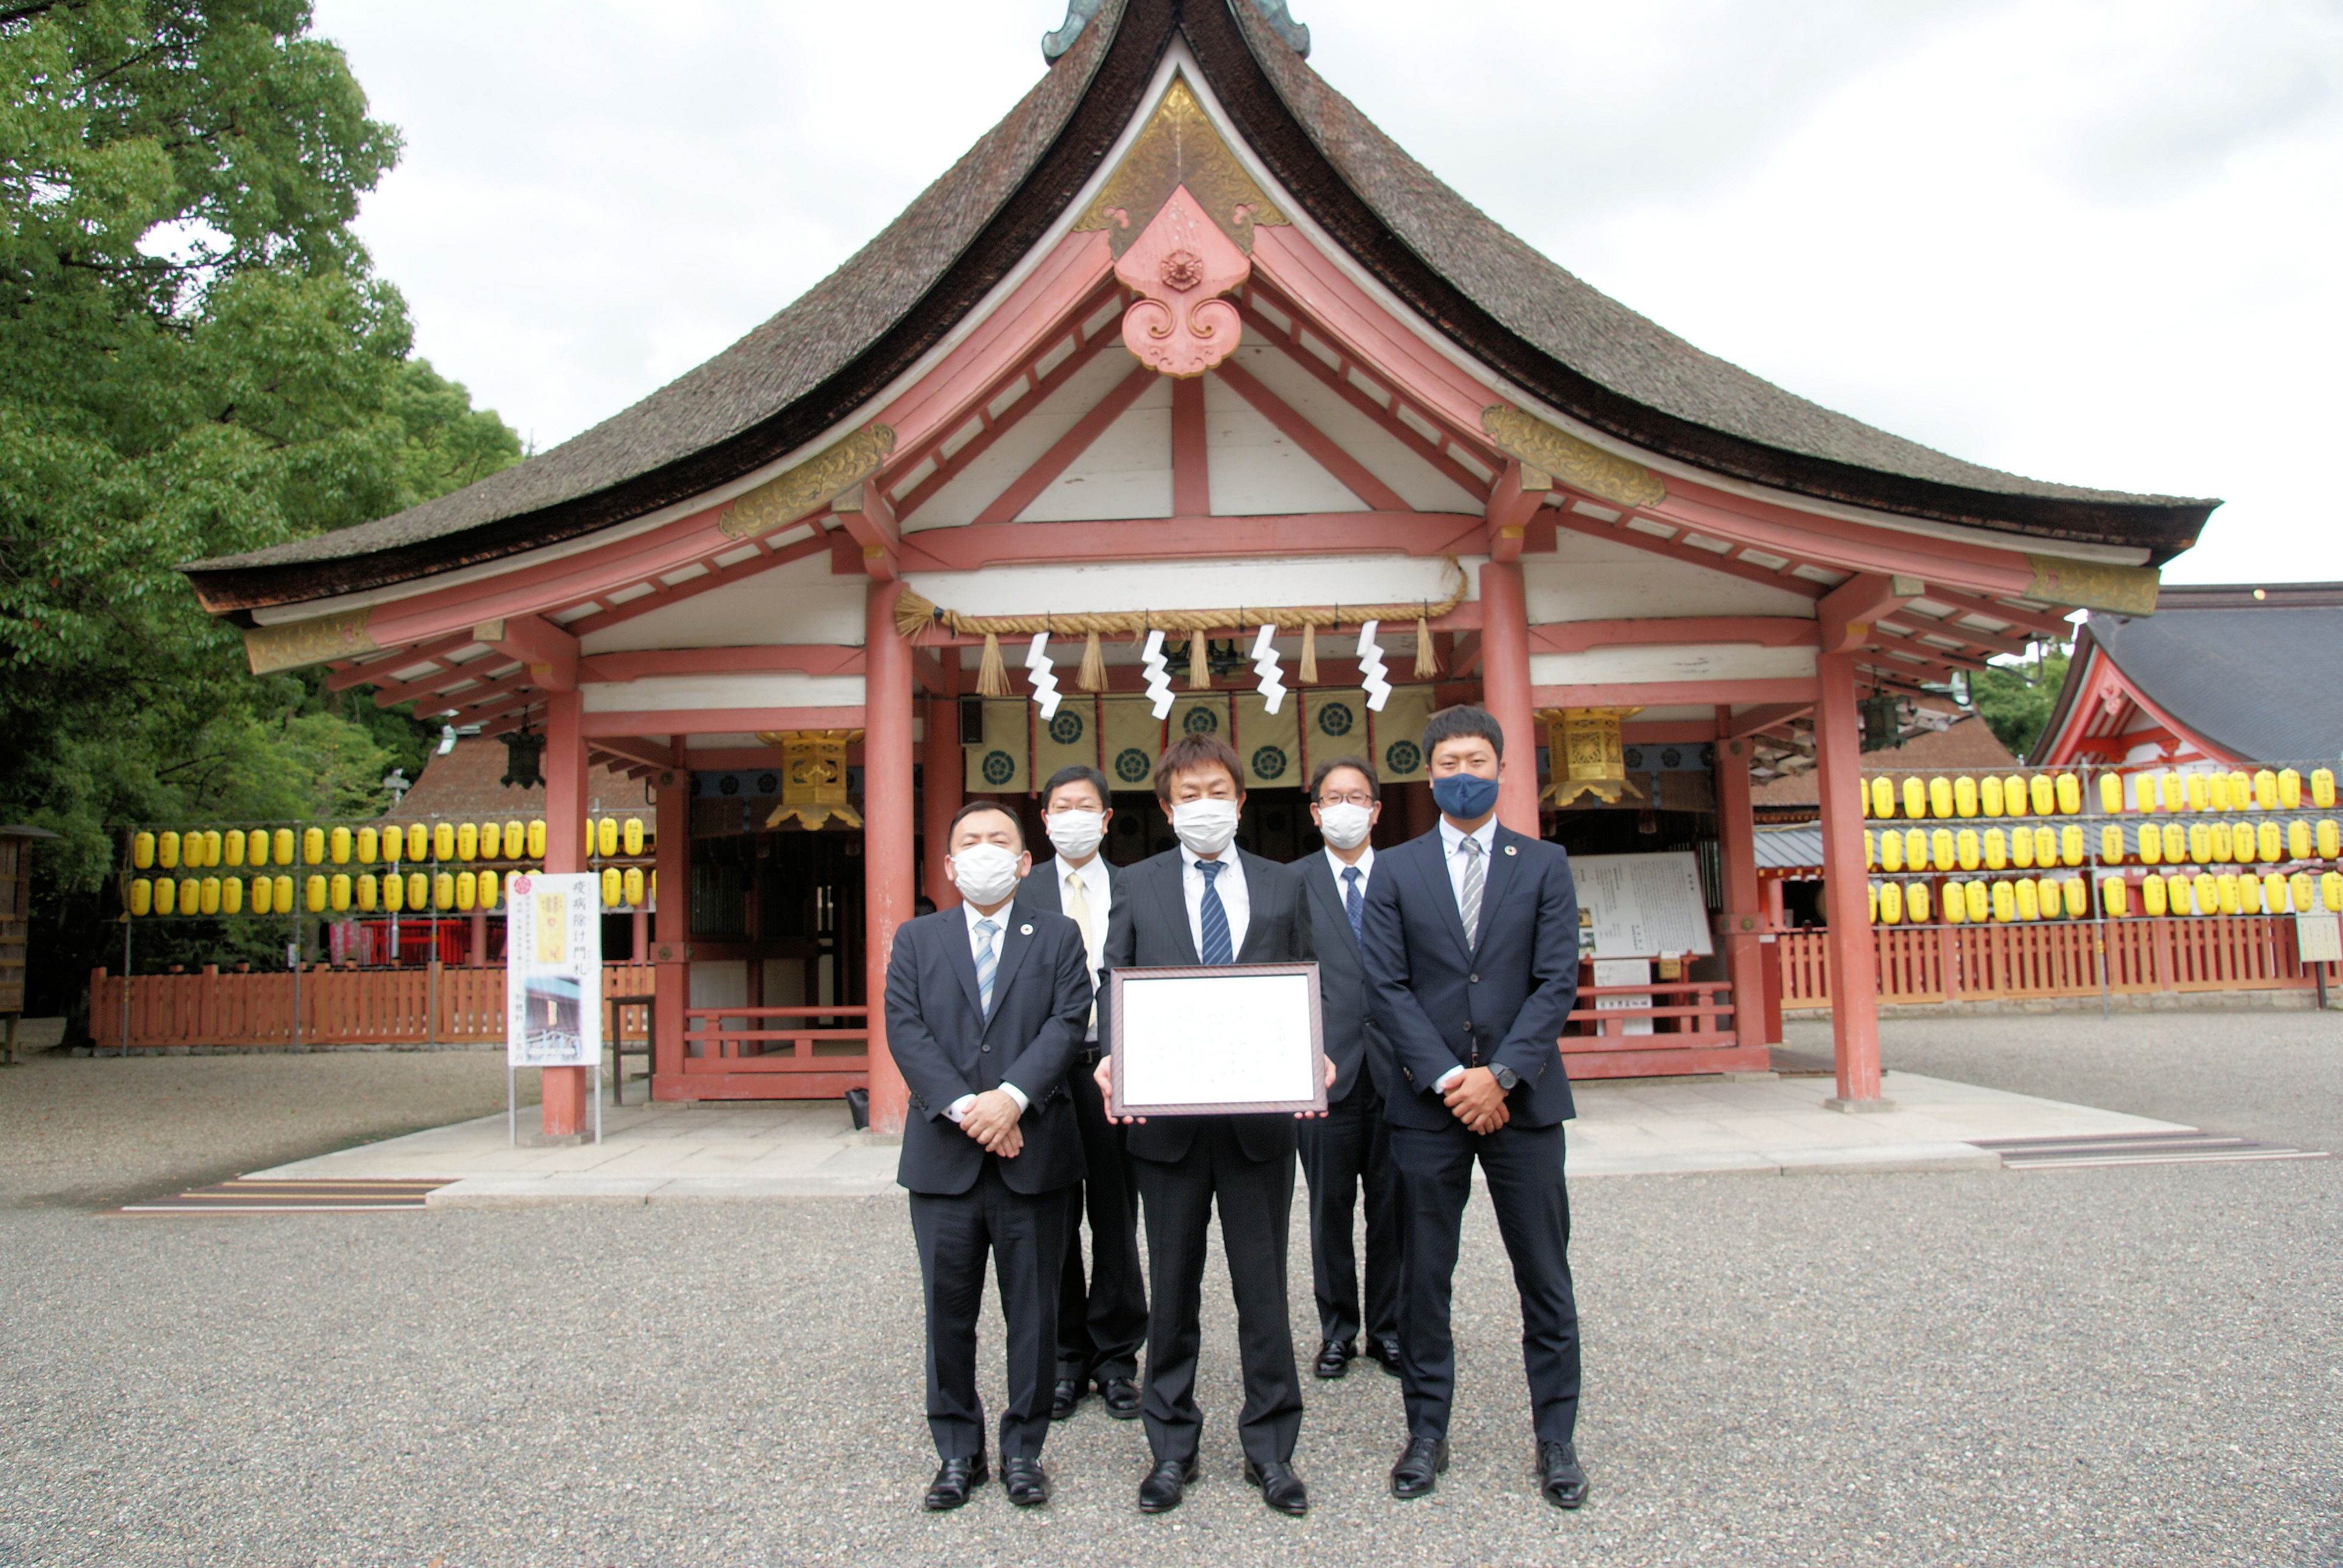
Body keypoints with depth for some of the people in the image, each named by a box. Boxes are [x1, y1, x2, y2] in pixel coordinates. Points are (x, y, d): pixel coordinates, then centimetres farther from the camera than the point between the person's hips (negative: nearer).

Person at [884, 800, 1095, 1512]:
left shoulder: (1058, 937, 7)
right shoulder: (916, 939, 10)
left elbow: (1067, 1024, -5)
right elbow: (905, 1031, -2)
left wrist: (1012, 1095, -19)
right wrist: (961, 1107, -15)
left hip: (1032, 1151, -1)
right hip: (944, 1155, 1)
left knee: (1033, 1311, 8)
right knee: (948, 1310, 8)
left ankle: (1023, 1449, 22)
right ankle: (957, 1451, 23)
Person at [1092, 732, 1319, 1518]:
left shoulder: (1282, 886, 8)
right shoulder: (1137, 885, 6)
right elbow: (1115, 984, 3)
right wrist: (1112, 1057, -15)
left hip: (1260, 1116, 0)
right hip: (1168, 1115, 0)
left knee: (1264, 1288, 9)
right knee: (1172, 1291, 12)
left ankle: (1270, 1450, 24)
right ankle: (1172, 1449, 27)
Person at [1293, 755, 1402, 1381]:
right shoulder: (1290, 883, 4)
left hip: (1395, 1066, 1)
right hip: (1326, 1068, -1)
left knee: (1393, 1206, 8)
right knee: (1330, 1205, 9)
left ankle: (1389, 1328, 24)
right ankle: (1338, 1328, 24)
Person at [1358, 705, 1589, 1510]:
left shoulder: (1544, 864, 5)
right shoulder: (1396, 871, 5)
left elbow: (1557, 982, -2)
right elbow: (1387, 987, -1)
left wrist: (1502, 1075, -12)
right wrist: (1447, 1078, -11)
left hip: (1522, 1099, 0)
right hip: (1428, 1103, 0)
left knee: (1545, 1278, 7)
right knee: (1423, 1279, 7)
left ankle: (1555, 1439, 22)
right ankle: (1427, 1433, 22)